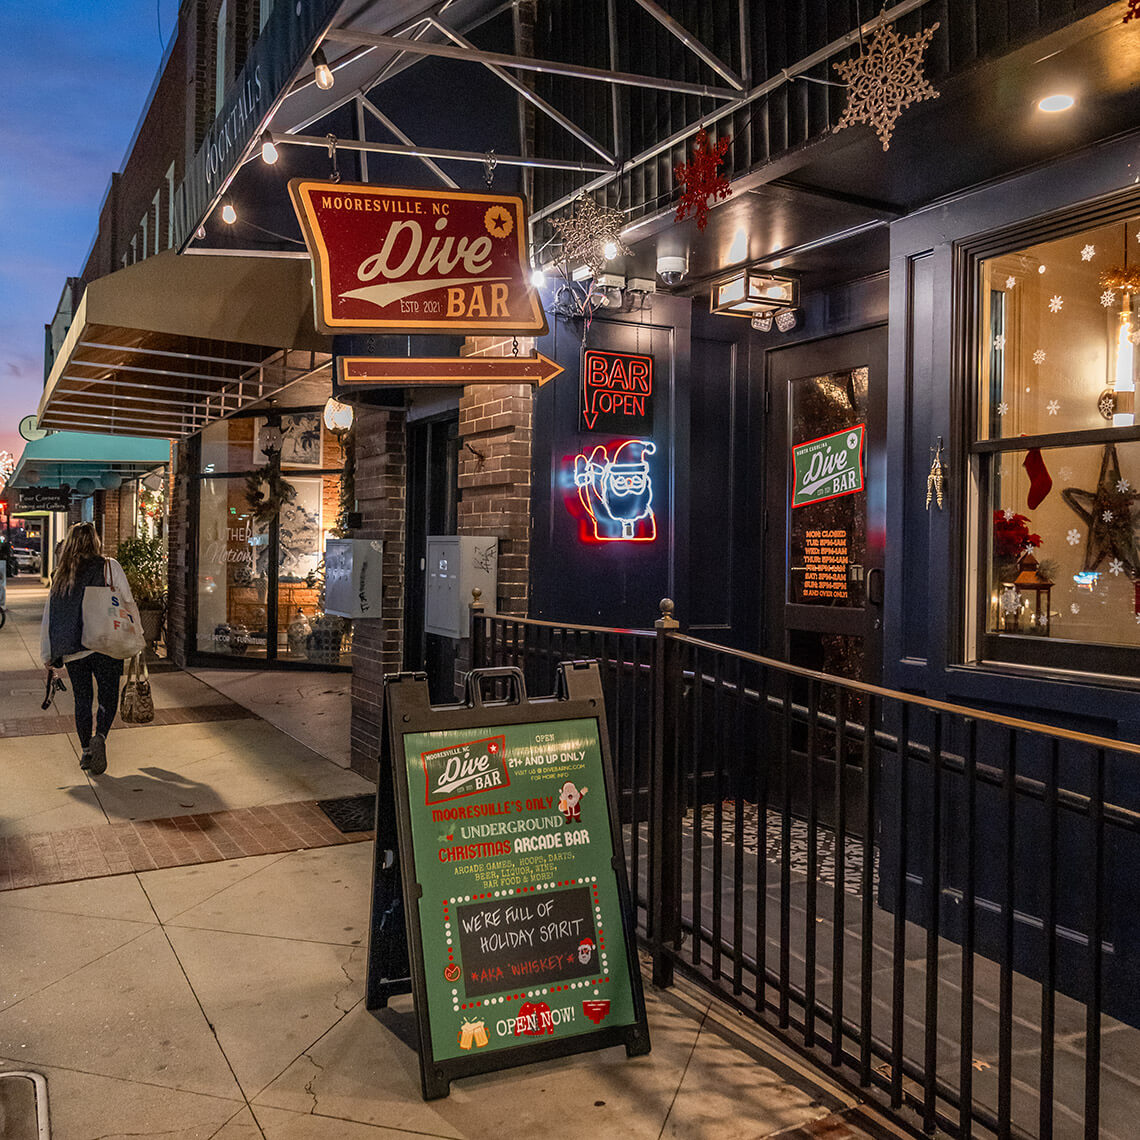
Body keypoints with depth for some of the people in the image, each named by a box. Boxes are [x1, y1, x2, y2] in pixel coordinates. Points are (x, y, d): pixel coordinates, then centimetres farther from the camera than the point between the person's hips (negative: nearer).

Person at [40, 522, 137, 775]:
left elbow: (48, 618, 9)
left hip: (71, 650, 3)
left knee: (82, 700, 15)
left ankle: (86, 752, 18)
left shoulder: (60, 576, 8)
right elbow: (128, 603, -4)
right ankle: (99, 737, -19)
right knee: (108, 697, 6)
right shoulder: (110, 567, -2)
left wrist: (47, 657, 15)